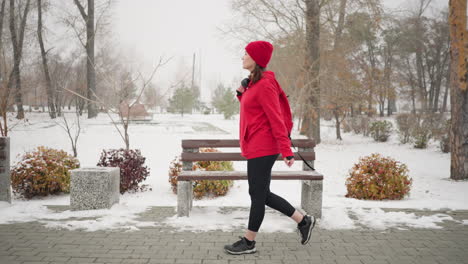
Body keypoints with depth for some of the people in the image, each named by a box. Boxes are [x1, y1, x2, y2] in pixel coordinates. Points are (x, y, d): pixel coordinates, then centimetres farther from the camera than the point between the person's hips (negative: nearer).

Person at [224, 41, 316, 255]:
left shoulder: (265, 85, -14)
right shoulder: (254, 83, 15)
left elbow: (276, 120, -18)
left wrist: (286, 151, -20)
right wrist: (241, 94, 8)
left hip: (261, 149, -10)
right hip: (254, 147, 10)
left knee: (257, 195, 1)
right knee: (262, 195, 15)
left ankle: (248, 242, 13)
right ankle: (303, 221, 23)